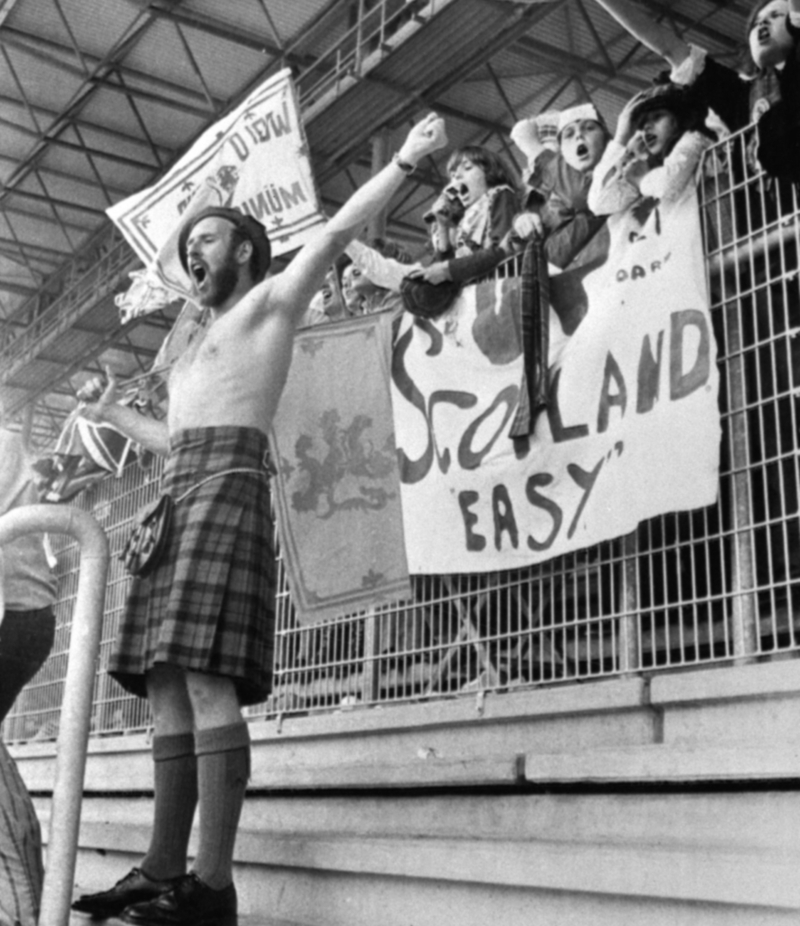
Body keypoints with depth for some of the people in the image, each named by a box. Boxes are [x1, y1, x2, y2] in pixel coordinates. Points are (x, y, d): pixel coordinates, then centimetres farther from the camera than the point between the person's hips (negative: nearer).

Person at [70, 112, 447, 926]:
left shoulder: (269, 301, 10)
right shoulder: (197, 346, 32)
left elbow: (337, 231, 0)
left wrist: (405, 161, -4)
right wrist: (113, 415, 39)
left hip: (226, 487, -9)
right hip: (176, 495, 9)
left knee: (207, 682, -20)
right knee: (166, 691, 0)